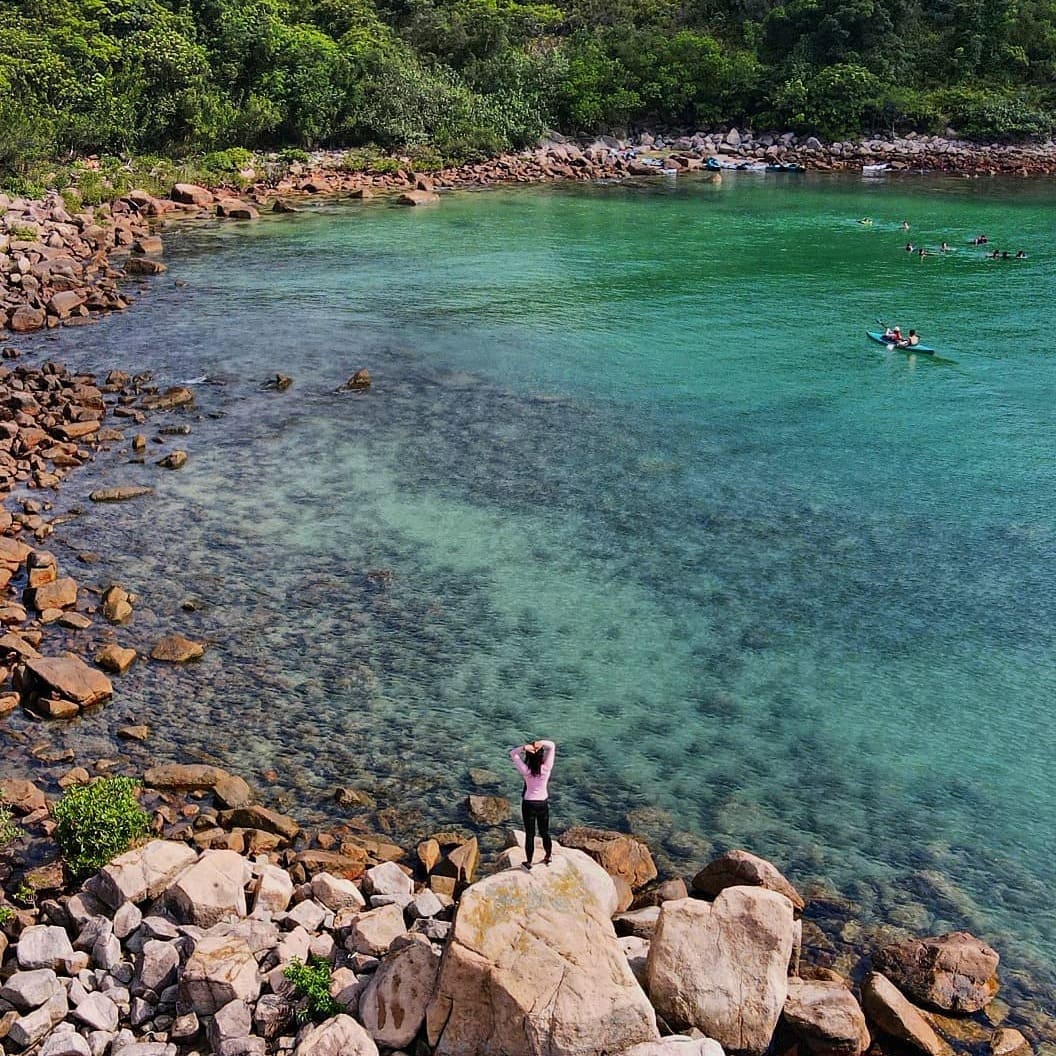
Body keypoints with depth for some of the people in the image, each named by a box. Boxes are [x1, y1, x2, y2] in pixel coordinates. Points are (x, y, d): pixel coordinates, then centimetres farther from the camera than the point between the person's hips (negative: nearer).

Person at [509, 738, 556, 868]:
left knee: (529, 834, 10)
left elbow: (512, 753, -11)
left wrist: (524, 747, -31)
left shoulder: (525, 770, -20)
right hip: (543, 803, 2)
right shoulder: (546, 768, -17)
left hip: (529, 804, -2)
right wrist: (541, 743, -31)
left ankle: (528, 862, 21)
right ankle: (548, 857, 37)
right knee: (545, 832, 20)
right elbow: (552, 746, -10)